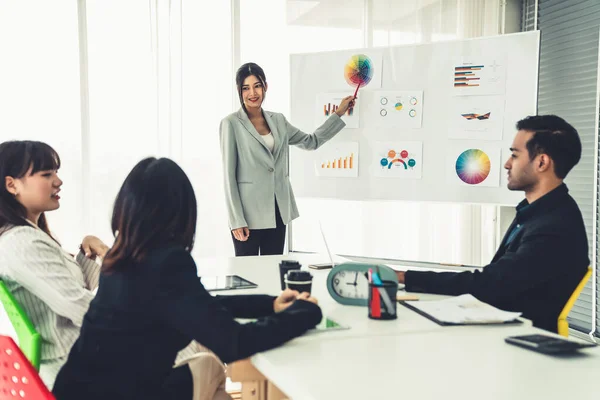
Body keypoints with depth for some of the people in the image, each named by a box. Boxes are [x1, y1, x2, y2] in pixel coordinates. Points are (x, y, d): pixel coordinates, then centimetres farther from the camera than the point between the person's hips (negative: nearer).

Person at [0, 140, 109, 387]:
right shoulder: (23, 242, -22)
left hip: (70, 360, 10)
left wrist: (86, 252, -3)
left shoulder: (26, 236, 11)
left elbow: (74, 286, 13)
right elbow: (84, 310, -24)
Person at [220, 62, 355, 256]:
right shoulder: (231, 123, -7)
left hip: (278, 211, 5)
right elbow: (229, 175, -9)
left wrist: (338, 113, 16)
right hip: (249, 213, -5)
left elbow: (312, 141, 21)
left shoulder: (278, 120, 9)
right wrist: (236, 220, -13)